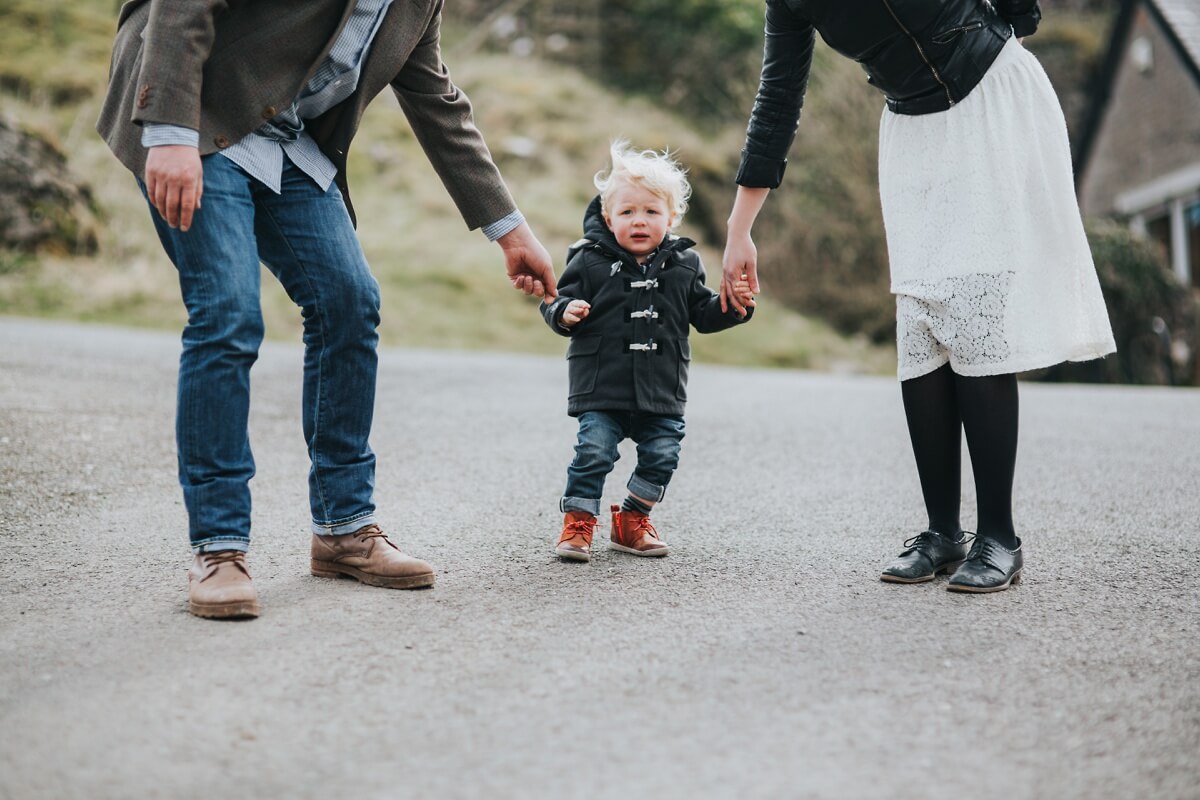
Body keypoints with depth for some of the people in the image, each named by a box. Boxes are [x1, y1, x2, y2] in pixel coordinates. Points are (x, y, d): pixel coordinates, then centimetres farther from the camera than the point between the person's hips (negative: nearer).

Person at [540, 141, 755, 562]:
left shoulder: (683, 264, 6)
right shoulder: (590, 260, -3)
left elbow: (702, 314, 13)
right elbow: (558, 301, -1)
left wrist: (734, 306, -5)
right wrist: (565, 313, -23)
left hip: (661, 390, 3)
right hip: (601, 386, -3)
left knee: (662, 455, 3)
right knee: (594, 452, -11)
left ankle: (631, 521, 23)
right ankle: (578, 523, 6)